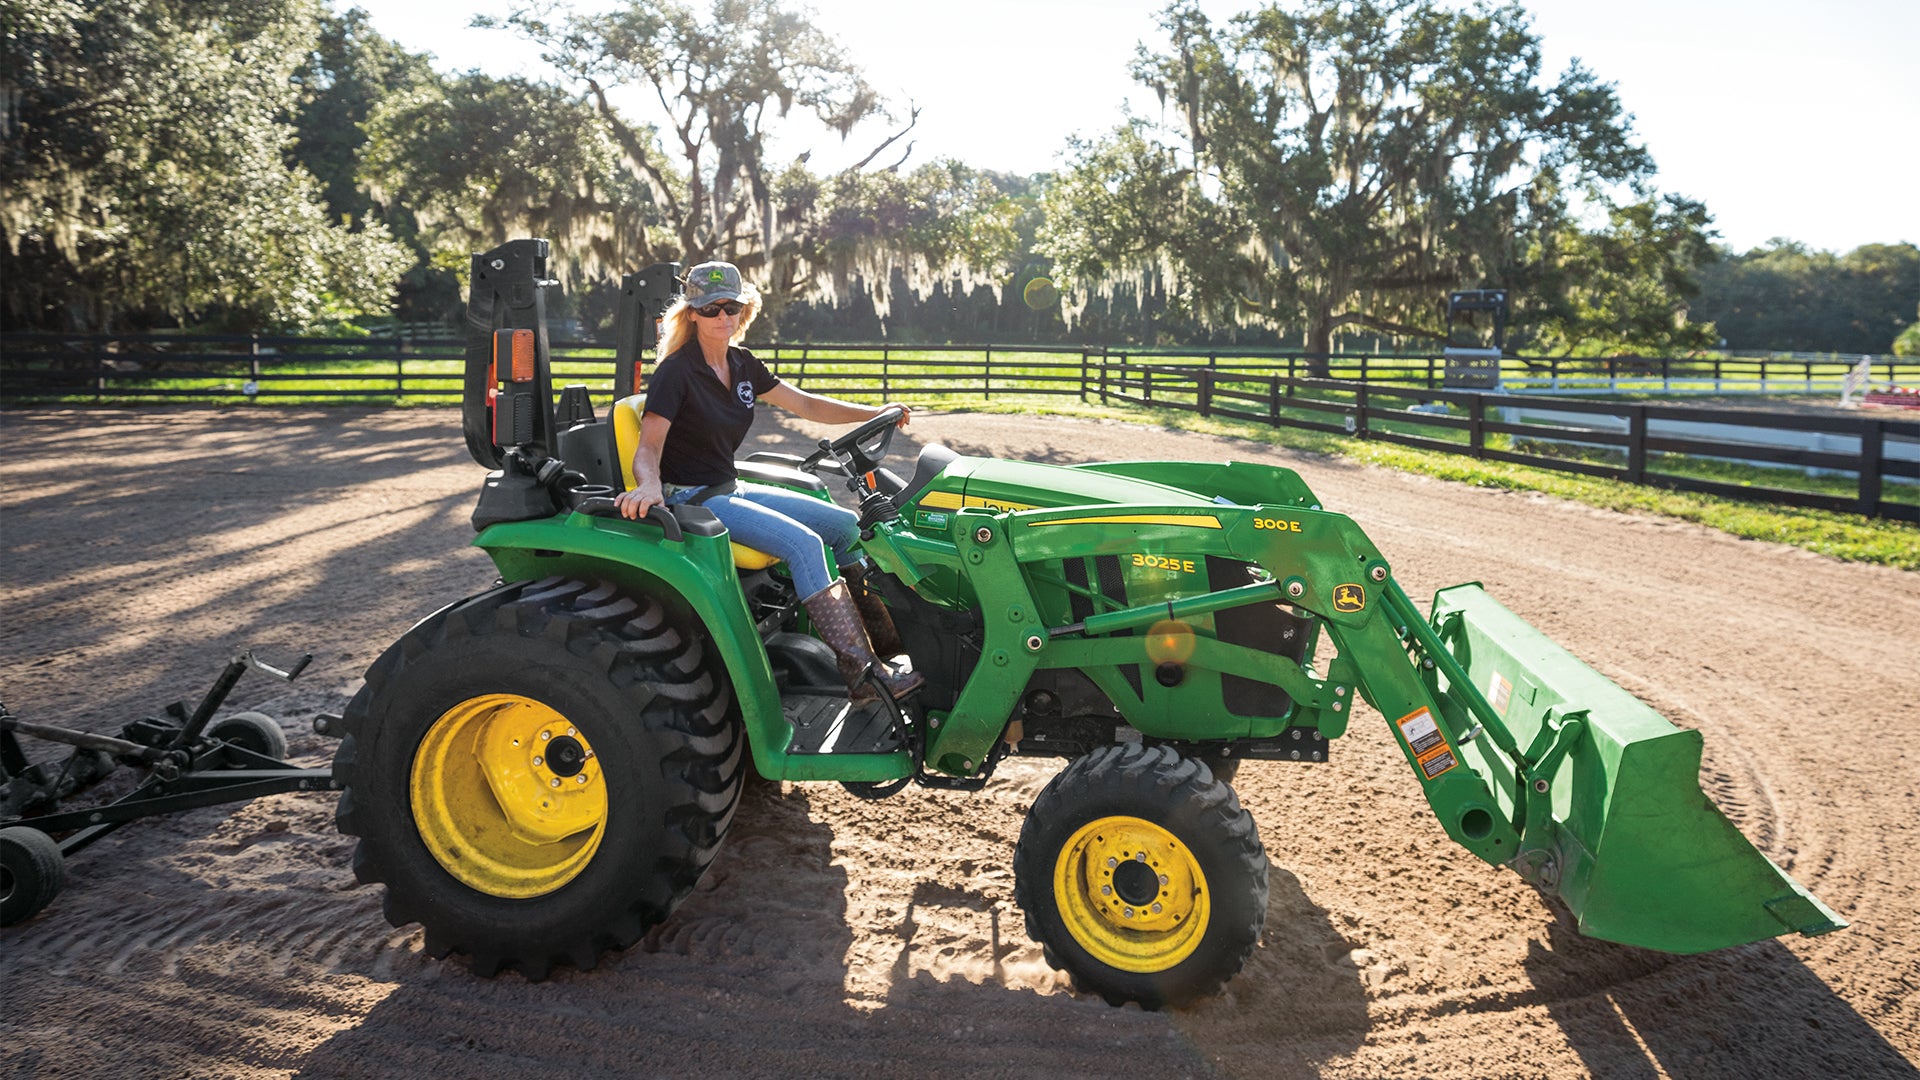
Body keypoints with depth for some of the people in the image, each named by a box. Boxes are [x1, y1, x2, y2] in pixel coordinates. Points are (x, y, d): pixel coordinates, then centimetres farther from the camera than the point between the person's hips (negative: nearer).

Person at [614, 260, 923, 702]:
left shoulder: (742, 365, 8)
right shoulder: (676, 372, -14)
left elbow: (805, 404, 13)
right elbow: (648, 449, -20)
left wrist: (875, 413, 6)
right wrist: (649, 486, -43)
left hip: (732, 489, 9)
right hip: (690, 498, -9)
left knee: (846, 525, 0)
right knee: (803, 542, -27)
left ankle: (887, 643, 5)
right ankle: (862, 674, -27)